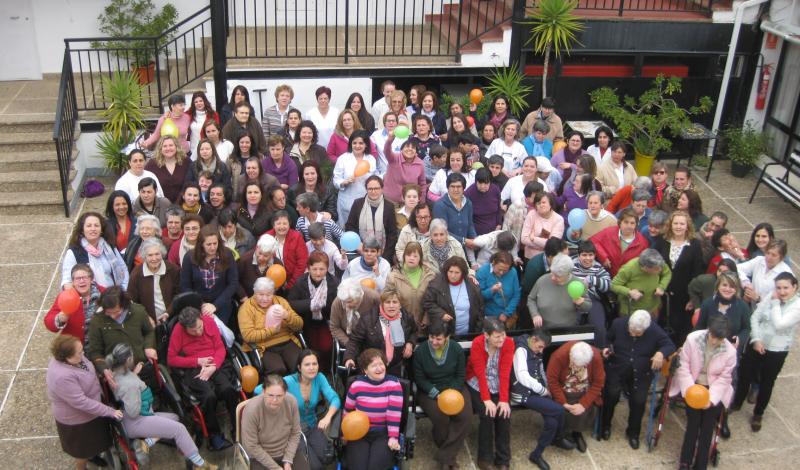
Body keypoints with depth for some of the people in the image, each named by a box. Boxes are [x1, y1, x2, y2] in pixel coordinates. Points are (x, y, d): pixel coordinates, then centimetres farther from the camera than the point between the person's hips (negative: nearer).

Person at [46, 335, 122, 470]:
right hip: (77, 418, -8)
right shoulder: (63, 377, -42)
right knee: (83, 448, 19)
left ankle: (91, 455, 60)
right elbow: (82, 403, -35)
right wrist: (110, 411, -29)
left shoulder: (64, 358, -16)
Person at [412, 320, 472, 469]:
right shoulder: (420, 351, -11)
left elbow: (460, 375, 1)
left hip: (454, 387, 2)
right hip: (429, 390, -2)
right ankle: (449, 455, -2)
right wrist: (436, 394, -18)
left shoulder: (457, 349, -6)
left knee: (466, 415, -24)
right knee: (440, 416, -29)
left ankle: (445, 456, -11)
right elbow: (419, 379, -5)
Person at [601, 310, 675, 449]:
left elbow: (670, 346, -3)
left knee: (639, 400, -16)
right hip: (617, 369, 0)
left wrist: (661, 353, -24)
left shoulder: (655, 330, -10)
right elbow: (608, 340, 12)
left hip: (641, 373, 0)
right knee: (612, 393, -21)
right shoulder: (618, 324, -6)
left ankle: (633, 432, 13)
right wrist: (607, 348, -10)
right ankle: (605, 426, 8)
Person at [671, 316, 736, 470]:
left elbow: (724, 378, -8)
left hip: (713, 388, 1)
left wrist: (711, 397, -20)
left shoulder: (730, 351, -14)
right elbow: (683, 366, -11)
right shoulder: (692, 338, -16)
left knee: (707, 428, -8)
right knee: (693, 423, -12)